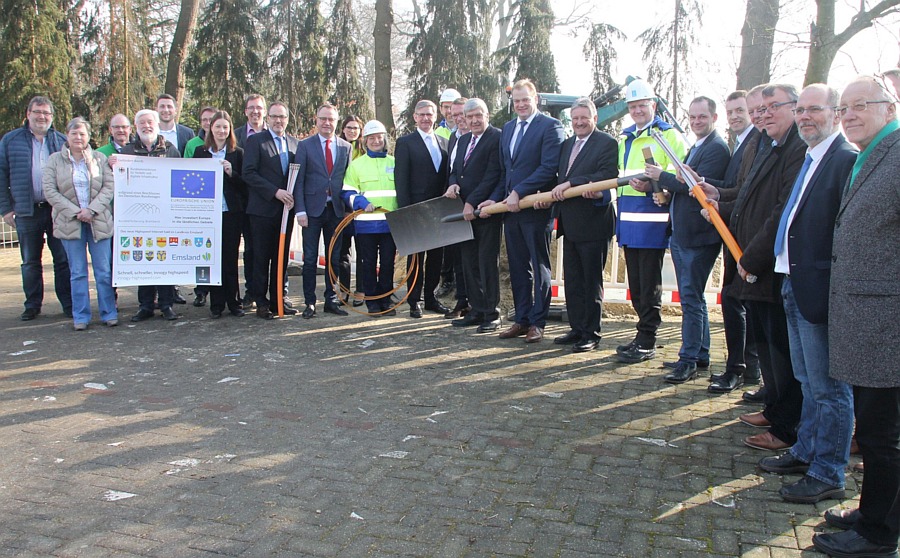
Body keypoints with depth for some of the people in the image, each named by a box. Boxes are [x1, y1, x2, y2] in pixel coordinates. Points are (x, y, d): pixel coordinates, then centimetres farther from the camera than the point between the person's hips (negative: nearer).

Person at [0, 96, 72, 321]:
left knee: (63, 259, 1)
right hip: (27, 211, 1)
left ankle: (69, 304, 9)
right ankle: (33, 305, 20)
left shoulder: (62, 141, 8)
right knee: (30, 262, 10)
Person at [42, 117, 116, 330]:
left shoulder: (100, 158, 6)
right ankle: (80, 317, 10)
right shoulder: (55, 160, 5)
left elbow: (109, 186, -1)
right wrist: (75, 212, -10)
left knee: (104, 271, 2)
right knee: (77, 272, 4)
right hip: (70, 222, 0)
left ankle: (109, 313, 10)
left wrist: (91, 210, -12)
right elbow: (50, 191, -1)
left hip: (98, 220, 0)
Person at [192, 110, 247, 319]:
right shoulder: (200, 152, 9)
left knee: (230, 258, 3)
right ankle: (216, 304, 10)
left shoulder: (237, 153, 6)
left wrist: (231, 173, -13)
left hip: (232, 212, -1)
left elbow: (245, 184, 3)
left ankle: (233, 302, 12)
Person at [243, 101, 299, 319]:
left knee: (282, 256, 8)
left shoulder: (294, 143, 13)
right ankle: (261, 302, 9)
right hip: (263, 209, -4)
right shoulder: (255, 140, 0)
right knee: (262, 257, 1)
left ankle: (278, 299, 17)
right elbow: (248, 173, -9)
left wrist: (293, 196, -4)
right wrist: (275, 192, -16)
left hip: (286, 209, 4)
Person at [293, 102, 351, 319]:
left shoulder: (345, 147, 9)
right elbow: (298, 181, -2)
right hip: (313, 209, -2)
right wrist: (300, 210, -10)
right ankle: (309, 302, 10)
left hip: (336, 210, 3)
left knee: (335, 258, 8)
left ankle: (331, 300, 18)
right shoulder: (305, 146, 2)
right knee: (310, 259, 2)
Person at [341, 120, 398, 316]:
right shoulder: (356, 164, 7)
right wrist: (361, 202, -14)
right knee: (368, 263, 3)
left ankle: (385, 300, 15)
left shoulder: (394, 163, 12)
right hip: (366, 223, -1)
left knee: (388, 262, 4)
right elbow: (347, 192, 3)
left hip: (390, 222, 1)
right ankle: (372, 302, 12)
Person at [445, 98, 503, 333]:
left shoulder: (497, 138, -8)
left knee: (488, 262, -2)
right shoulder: (463, 140, 18)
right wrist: (453, 184, -4)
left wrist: (472, 203, -18)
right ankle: (477, 310, 20)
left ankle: (491, 314, 6)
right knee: (469, 263, 10)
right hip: (465, 210, 8)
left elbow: (493, 175, -15)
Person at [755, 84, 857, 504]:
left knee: (828, 387, 2)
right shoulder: (807, 160, 15)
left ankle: (828, 475, 14)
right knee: (809, 382, 21)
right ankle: (806, 451, 36)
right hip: (793, 285, 10)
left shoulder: (848, 160, -15)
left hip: (820, 290, -10)